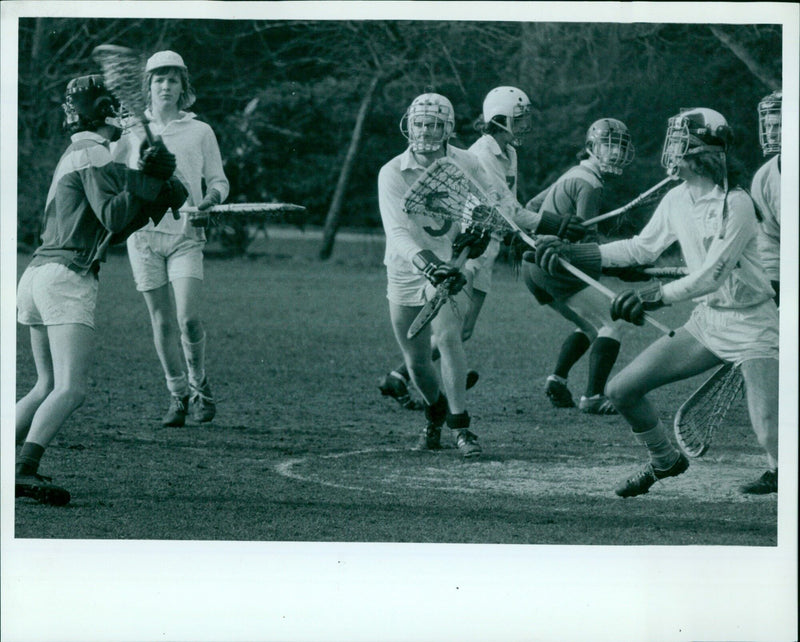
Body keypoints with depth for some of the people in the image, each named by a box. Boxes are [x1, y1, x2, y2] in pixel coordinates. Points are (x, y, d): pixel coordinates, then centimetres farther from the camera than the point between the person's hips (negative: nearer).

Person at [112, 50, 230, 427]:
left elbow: (218, 180, 12)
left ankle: (199, 386, 9)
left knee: (189, 318, -14)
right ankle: (177, 394, 14)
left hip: (185, 232, -1)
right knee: (162, 321, 1)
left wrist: (212, 197, -10)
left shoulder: (199, 132, 7)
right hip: (145, 231, 1)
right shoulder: (133, 131, 8)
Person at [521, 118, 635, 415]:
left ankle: (557, 379, 5)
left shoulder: (572, 174, 17)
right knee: (611, 326, -7)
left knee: (588, 326, 21)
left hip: (532, 266, 10)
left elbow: (532, 207, 26)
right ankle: (593, 396, -17)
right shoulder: (590, 184, -13)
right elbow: (585, 237, -17)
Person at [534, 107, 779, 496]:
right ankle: (665, 461, 27)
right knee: (621, 390, 4)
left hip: (751, 324, -7)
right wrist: (572, 253, 13)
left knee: (772, 438, -23)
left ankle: (778, 474, 10)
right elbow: (643, 248, 16)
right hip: (705, 320, 8)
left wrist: (658, 296, -37)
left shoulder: (735, 204, -20)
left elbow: (713, 274, -27)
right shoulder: (677, 200, 3)